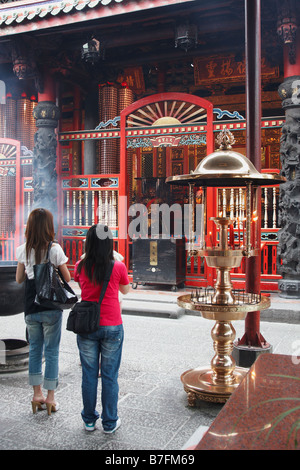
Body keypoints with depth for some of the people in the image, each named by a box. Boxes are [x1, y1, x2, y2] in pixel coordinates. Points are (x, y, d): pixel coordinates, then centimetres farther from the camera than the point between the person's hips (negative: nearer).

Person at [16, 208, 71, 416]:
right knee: (52, 351, 6)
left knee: (34, 349, 16)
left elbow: (19, 279, 9)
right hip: (51, 307, -3)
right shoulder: (55, 249, -11)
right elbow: (67, 278, -6)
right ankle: (50, 398, 14)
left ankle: (37, 394, 24)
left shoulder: (23, 250, 0)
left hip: (31, 307, 4)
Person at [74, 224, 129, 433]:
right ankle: (110, 422, 20)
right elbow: (126, 290, 9)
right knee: (110, 376, 9)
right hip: (112, 327, -1)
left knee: (89, 375, 13)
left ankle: (89, 420, 26)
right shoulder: (118, 267, -9)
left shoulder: (81, 266, -5)